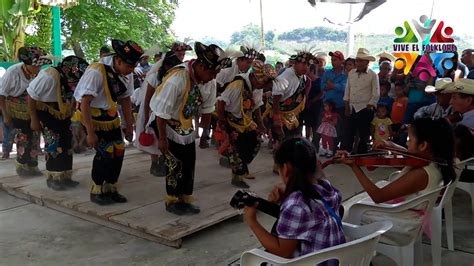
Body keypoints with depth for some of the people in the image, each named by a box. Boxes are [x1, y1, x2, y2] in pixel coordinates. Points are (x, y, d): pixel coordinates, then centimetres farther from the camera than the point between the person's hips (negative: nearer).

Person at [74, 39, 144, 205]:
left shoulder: (127, 74, -8)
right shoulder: (96, 72, -29)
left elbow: (125, 100, 5)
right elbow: (84, 103, -26)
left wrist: (129, 126, 7)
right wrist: (90, 133, -25)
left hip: (110, 115, 6)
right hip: (91, 115, -6)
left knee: (118, 151, 4)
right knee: (105, 153, -10)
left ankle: (110, 189, 23)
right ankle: (96, 192, 11)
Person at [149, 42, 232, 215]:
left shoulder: (210, 81, -11)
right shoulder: (177, 79, -32)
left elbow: (207, 108, 2)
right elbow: (162, 111, -27)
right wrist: (162, 139, -20)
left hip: (186, 124, 7)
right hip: (166, 123, -7)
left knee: (189, 162, 7)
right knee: (176, 163, -8)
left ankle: (185, 200, 21)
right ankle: (172, 201, 11)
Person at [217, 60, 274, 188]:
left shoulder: (258, 88, -3)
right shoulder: (238, 85, -29)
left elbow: (256, 107, 9)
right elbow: (221, 102, -27)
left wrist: (260, 124, 4)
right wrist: (222, 122, -23)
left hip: (246, 121, 8)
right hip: (232, 121, -8)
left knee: (255, 143, 9)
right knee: (237, 149, -6)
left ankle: (241, 169, 29)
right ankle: (237, 177, 14)